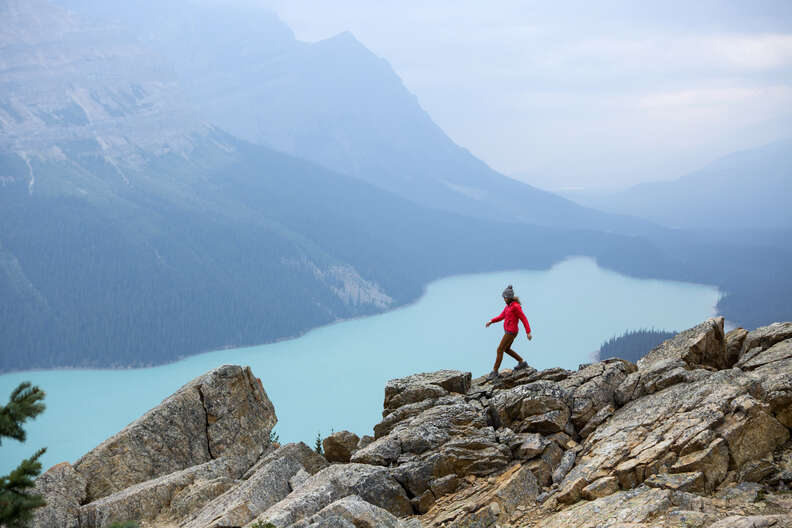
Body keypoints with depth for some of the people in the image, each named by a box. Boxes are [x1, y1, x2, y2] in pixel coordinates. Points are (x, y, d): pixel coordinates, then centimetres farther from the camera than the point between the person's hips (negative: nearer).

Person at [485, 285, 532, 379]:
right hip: (509, 330, 10)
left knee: (499, 350, -5)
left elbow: (524, 319, -18)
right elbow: (501, 317, 14)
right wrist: (491, 321, 1)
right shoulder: (509, 305, 9)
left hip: (511, 332, -10)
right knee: (506, 349, 24)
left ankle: (495, 372, 3)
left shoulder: (516, 306, -21)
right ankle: (522, 363, 33)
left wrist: (528, 332, -18)